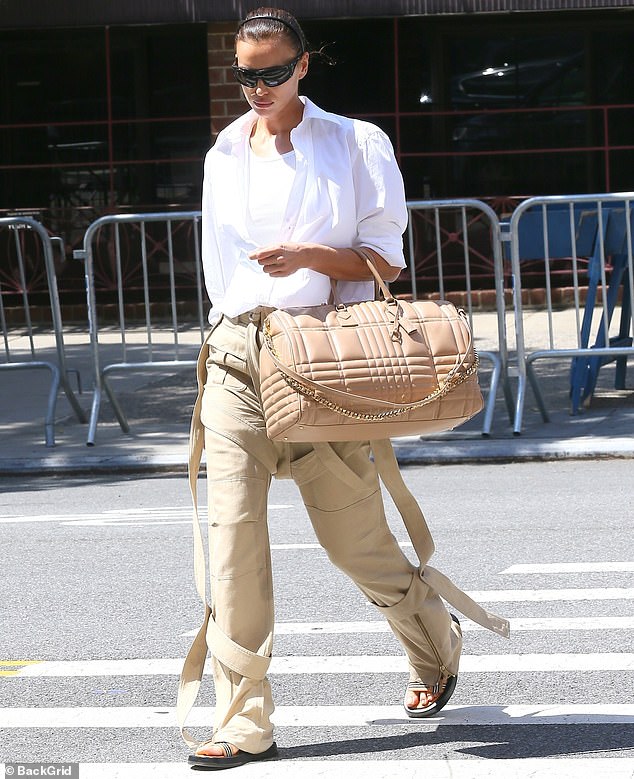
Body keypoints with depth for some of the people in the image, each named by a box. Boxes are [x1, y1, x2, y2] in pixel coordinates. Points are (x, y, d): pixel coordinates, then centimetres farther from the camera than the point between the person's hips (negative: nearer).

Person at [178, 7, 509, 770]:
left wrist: (308, 257, -16)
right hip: (235, 358, 3)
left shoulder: (356, 144, 2)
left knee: (354, 536, 3)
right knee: (232, 533, -8)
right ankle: (243, 723, -5)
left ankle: (436, 647, 33)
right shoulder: (224, 153, 15)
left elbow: (386, 257, 0)